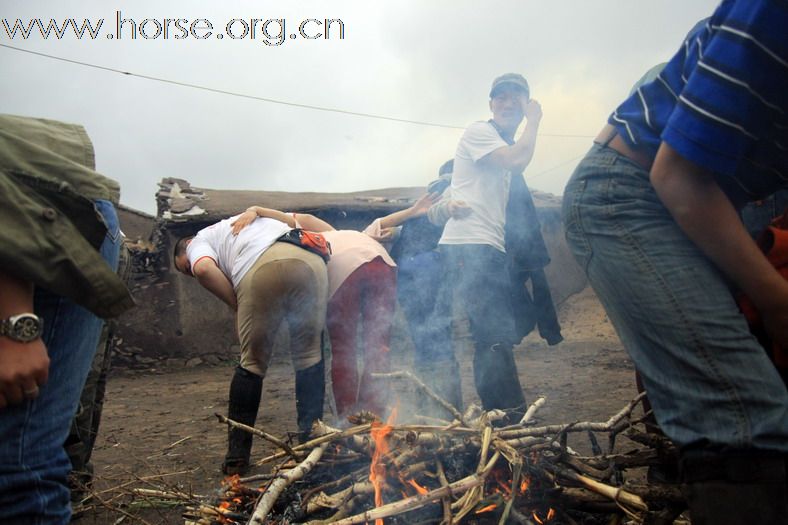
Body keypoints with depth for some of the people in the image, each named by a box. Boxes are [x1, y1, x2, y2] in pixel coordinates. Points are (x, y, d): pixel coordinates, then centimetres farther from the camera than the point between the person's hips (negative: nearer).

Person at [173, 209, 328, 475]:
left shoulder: (199, 241, 26)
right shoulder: (248, 218, 46)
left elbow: (204, 269, 2)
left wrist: (238, 306, 9)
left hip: (260, 268, -4)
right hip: (310, 260, 4)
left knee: (252, 361, 11)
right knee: (310, 354, 14)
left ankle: (237, 456, 18)